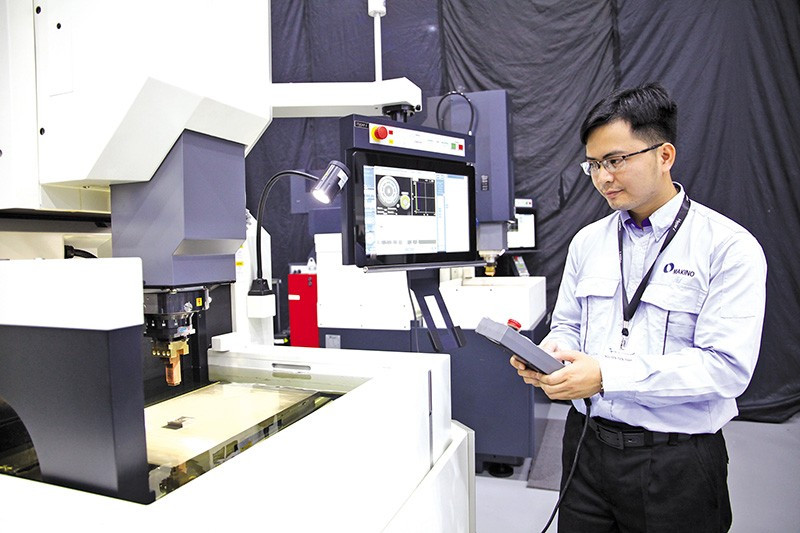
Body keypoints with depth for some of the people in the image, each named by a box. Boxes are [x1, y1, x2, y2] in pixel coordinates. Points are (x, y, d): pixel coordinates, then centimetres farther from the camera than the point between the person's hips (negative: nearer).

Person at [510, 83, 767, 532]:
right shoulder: (588, 241, 5)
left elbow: (727, 365, -18)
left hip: (675, 461, -4)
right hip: (586, 444, 4)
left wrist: (607, 375, -25)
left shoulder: (729, 247, -11)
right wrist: (548, 353, -12)